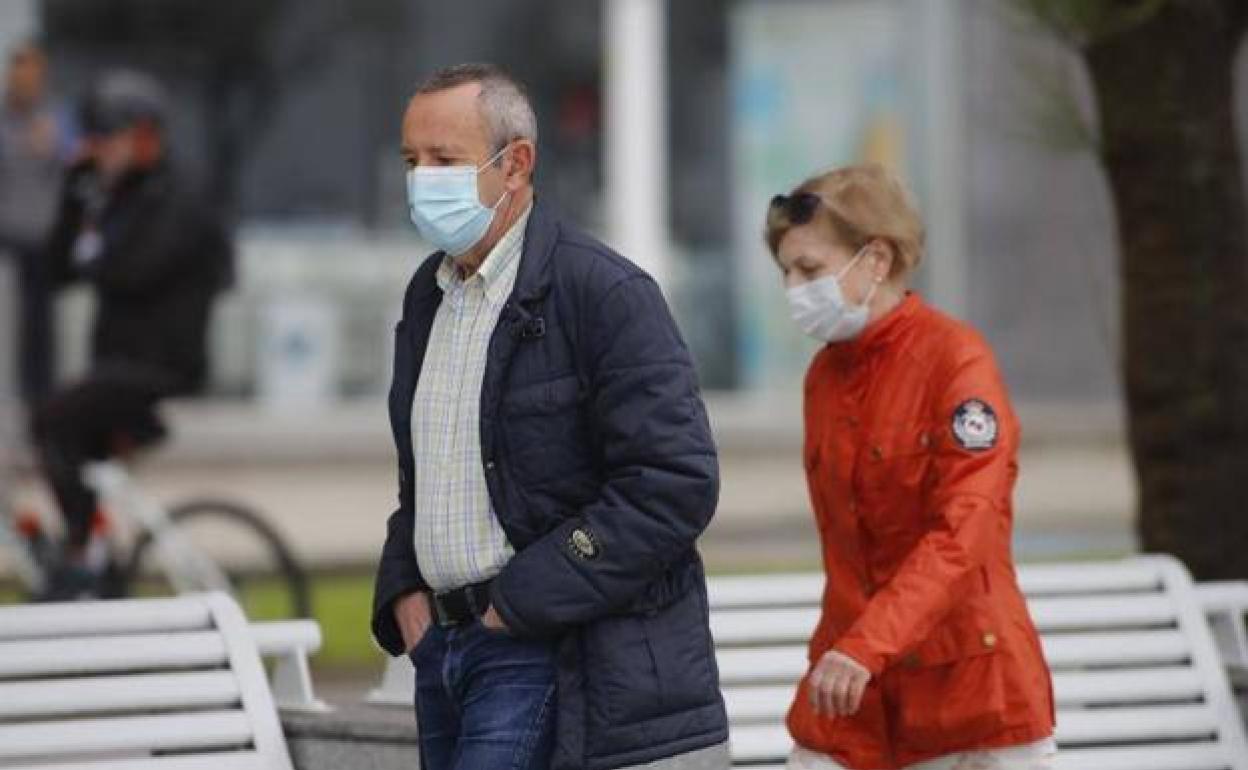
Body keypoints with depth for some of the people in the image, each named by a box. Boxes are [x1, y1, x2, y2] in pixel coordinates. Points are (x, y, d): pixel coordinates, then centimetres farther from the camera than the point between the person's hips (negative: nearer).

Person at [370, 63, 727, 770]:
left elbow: (677, 484, -18)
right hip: (443, 642, 8)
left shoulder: (605, 292, -11)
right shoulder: (428, 294, 15)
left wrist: (521, 601, -17)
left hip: (548, 653, -8)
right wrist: (404, 590, 9)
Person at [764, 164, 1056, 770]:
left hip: (968, 677, -6)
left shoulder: (955, 358, -12)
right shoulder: (825, 374, 9)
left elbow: (964, 533, -22)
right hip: (850, 682, 6)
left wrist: (868, 645, -32)